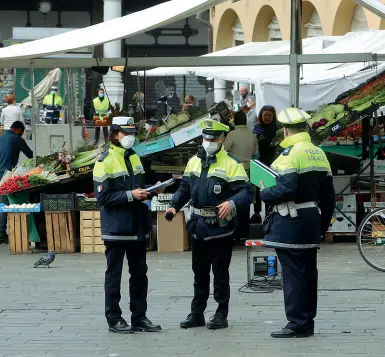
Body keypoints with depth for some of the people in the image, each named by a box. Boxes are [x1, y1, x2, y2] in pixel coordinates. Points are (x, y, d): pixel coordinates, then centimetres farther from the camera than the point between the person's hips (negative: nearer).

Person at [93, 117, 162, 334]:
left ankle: (139, 317, 19)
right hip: (116, 226, -7)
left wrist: (147, 191, 3)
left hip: (137, 225, 7)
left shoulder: (134, 158, 14)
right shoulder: (105, 161, -10)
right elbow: (103, 196, -16)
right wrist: (130, 195, -21)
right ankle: (114, 319, 7)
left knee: (140, 273, 11)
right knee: (114, 274, 1)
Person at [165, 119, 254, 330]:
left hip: (220, 228, -6)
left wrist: (232, 203, -33)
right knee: (199, 272, 14)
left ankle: (221, 315, 10)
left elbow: (247, 192, -15)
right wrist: (174, 206, 2)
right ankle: (197, 313, 22)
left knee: (220, 273, 1)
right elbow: (184, 188, 18)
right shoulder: (194, 162, 11)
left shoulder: (231, 164, -9)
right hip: (198, 226, 6)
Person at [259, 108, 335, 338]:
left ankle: (297, 324, -5)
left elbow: (286, 188, -25)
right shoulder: (319, 153, 11)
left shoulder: (290, 153, -14)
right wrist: (323, 224, 21)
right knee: (308, 272, 11)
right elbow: (328, 194, 14)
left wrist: (265, 193, -7)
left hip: (291, 223, -8)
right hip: (312, 222, 8)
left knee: (293, 273, -5)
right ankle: (308, 322, 17)